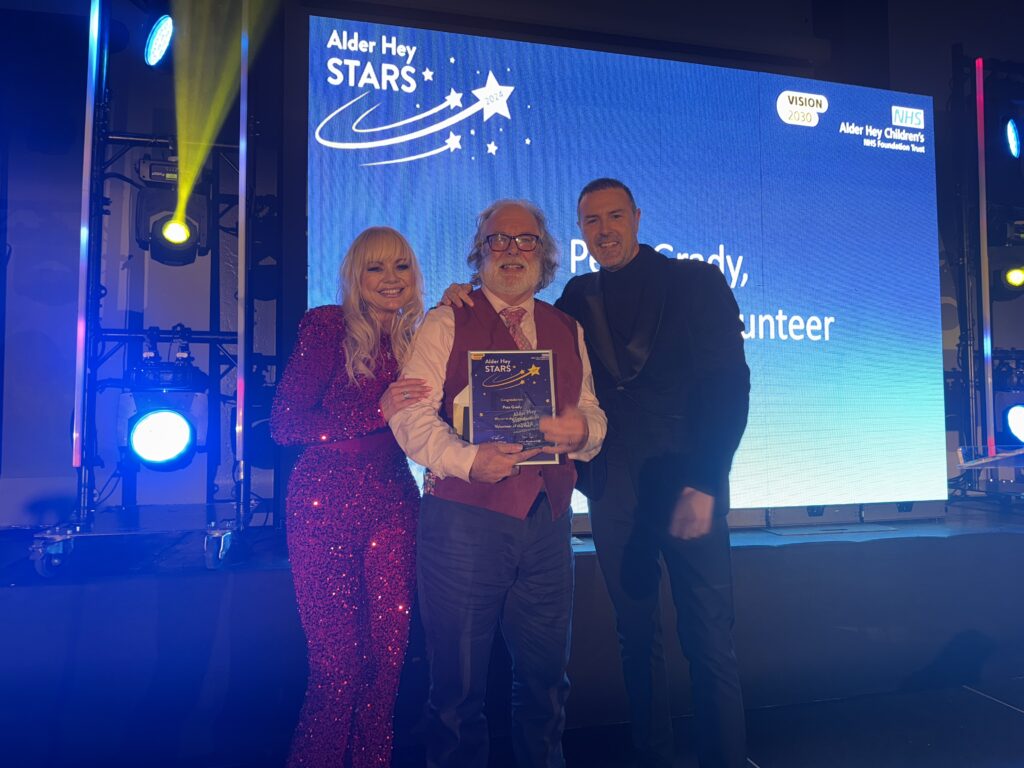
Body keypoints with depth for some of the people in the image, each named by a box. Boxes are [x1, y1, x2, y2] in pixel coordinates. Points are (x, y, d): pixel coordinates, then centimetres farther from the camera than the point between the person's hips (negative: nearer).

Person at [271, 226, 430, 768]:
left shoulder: (416, 341, 11)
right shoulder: (327, 326, -2)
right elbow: (283, 424, -9)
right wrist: (377, 411, -19)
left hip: (393, 504, 4)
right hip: (326, 504, -3)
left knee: (388, 653, 5)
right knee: (337, 662, 2)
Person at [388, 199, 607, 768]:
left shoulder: (568, 330, 17)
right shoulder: (447, 323, 4)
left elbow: (593, 413, 12)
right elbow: (412, 413, -7)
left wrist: (582, 430, -11)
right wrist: (466, 460, -23)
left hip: (548, 523, 4)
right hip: (463, 520, -3)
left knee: (545, 675, 14)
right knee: (458, 681, 6)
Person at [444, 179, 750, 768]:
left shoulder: (697, 282, 1)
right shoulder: (578, 297, 12)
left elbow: (729, 385, -7)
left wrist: (702, 487, -15)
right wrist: (468, 301, -5)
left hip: (687, 487, -3)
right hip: (613, 492, 3)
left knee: (710, 639, 2)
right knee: (637, 635, 12)